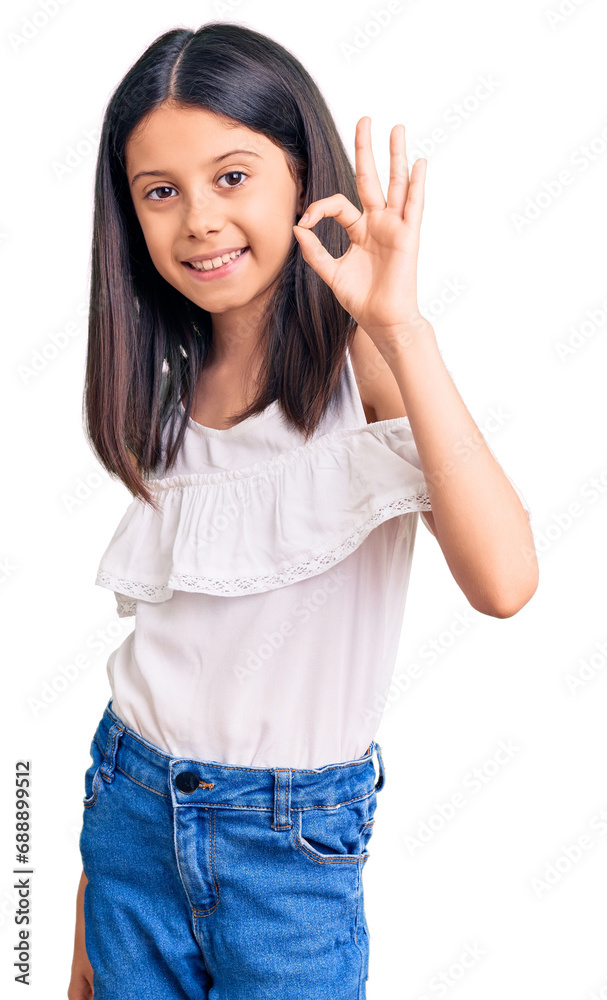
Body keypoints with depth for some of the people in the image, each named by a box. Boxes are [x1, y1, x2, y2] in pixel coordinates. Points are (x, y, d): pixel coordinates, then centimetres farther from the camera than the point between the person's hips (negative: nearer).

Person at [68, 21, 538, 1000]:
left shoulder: (362, 358, -13)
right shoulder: (162, 386, 3)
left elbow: (503, 581, -29)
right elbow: (152, 626, 6)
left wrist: (400, 329, -31)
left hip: (293, 841, -4)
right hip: (132, 805, 5)